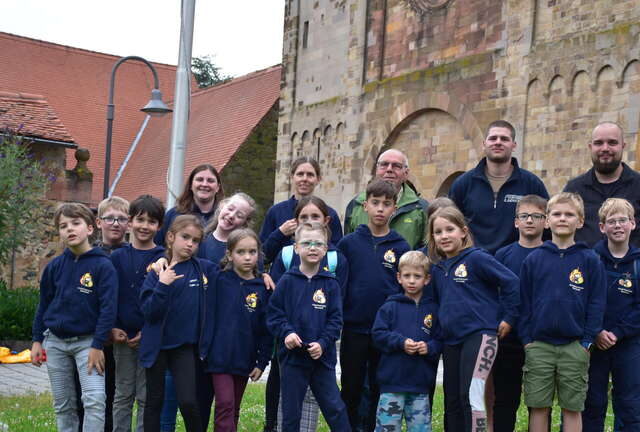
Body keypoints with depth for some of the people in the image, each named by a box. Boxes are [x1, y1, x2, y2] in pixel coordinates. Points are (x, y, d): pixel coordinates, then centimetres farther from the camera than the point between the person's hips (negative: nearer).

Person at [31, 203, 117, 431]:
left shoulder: (103, 265, -11)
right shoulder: (55, 266, 2)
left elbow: (108, 308, -12)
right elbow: (43, 304, 11)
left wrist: (97, 345, -15)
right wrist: (37, 340, 8)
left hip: (87, 341, -4)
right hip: (55, 342, 4)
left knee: (95, 400, -15)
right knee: (63, 405, 11)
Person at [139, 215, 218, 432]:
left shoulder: (204, 268, -1)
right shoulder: (158, 272, -6)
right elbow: (149, 311, -13)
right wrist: (163, 285, -25)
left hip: (185, 345, 0)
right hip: (156, 345, 0)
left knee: (188, 401, -10)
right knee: (154, 402, 10)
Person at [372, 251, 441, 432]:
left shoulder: (432, 310, 7)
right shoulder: (390, 307, 2)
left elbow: (440, 340, 8)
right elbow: (378, 334, -3)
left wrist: (429, 347, -12)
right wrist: (401, 342, -15)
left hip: (421, 384, 2)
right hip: (392, 382, -2)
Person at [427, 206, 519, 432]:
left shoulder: (477, 258, -8)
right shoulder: (437, 270, 12)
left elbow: (511, 282, -10)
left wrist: (509, 318, -8)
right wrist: (440, 327, 15)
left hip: (479, 335, -7)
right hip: (450, 341, 7)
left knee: (471, 395, -16)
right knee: (452, 400, 11)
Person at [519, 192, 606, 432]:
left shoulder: (590, 260, 0)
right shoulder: (534, 259, 4)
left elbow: (596, 303, 0)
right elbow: (524, 301, 6)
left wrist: (588, 341, -5)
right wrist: (526, 338, 0)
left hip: (575, 347, -1)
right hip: (538, 345, 1)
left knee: (572, 408, 6)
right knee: (538, 407, 6)